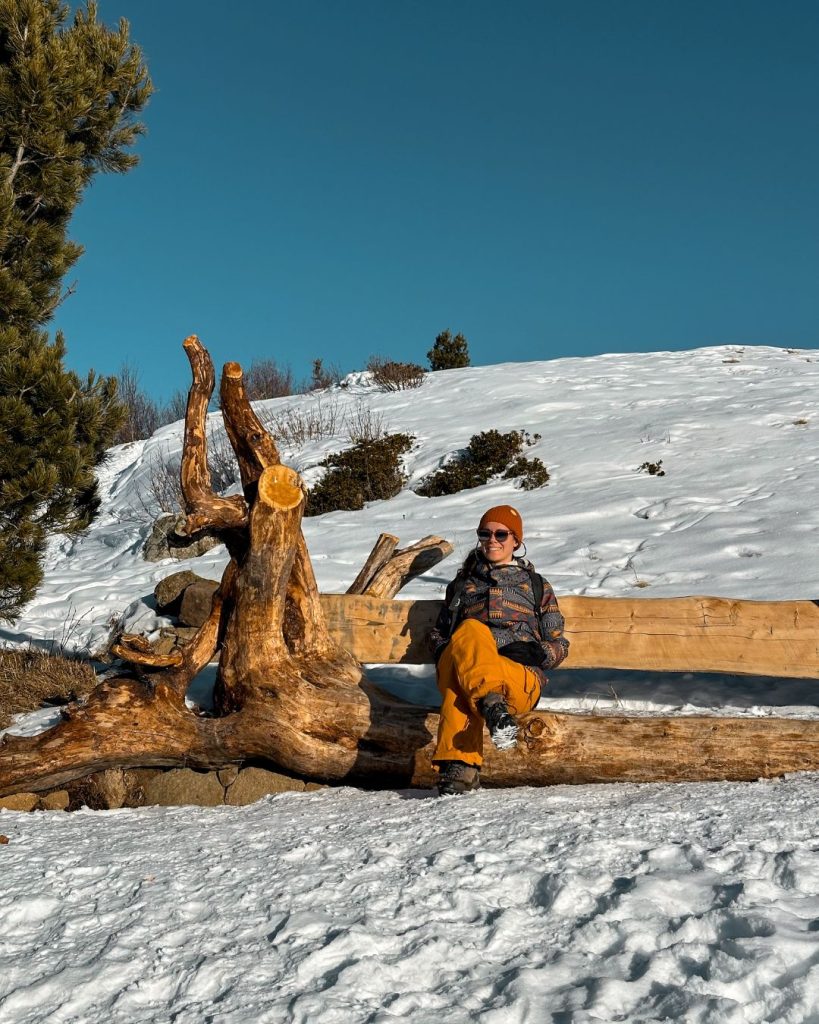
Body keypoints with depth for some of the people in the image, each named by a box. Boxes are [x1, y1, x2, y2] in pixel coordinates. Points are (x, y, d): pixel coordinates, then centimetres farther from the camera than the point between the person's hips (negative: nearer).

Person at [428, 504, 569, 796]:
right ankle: (492, 705, -57)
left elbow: (559, 645, 22)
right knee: (471, 631, -38)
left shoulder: (535, 585, 26)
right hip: (458, 668, 1)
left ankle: (457, 765, -54)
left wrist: (537, 653, -3)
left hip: (521, 677, -1)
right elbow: (438, 633, 31)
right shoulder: (461, 584, 31)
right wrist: (444, 655, 6)